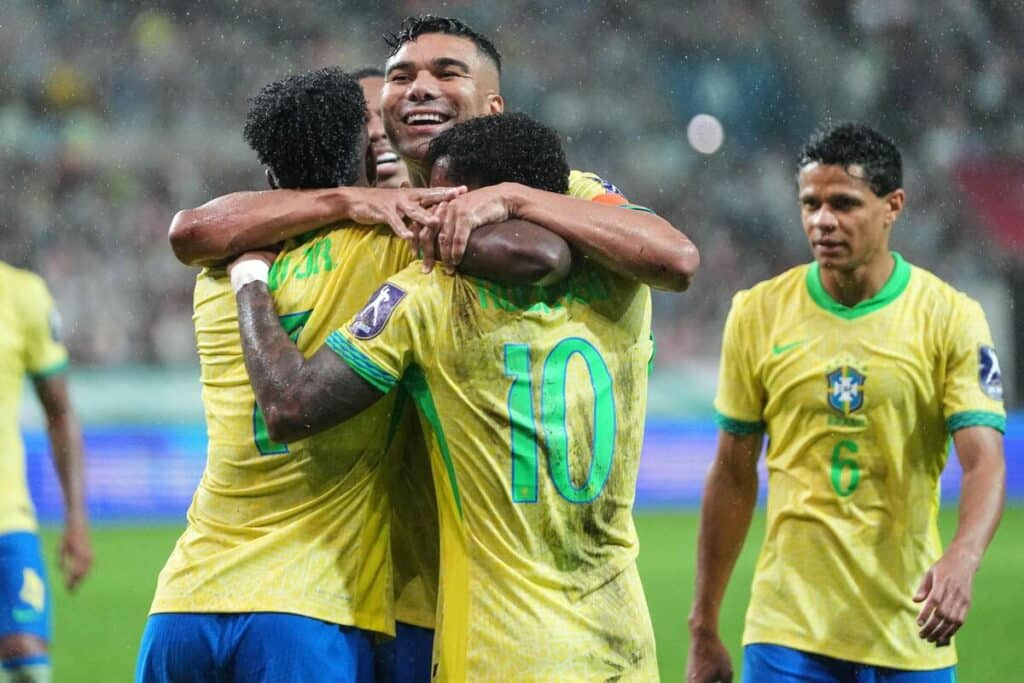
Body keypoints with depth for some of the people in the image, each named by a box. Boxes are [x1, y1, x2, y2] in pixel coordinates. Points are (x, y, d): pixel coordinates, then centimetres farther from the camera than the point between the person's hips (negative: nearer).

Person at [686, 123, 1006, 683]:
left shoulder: (949, 318, -3)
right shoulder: (759, 314, 2)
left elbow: (985, 462, -12)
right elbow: (733, 476, 8)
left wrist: (962, 559, -33)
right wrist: (703, 630, 8)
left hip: (910, 634, 0)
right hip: (787, 631, 0)